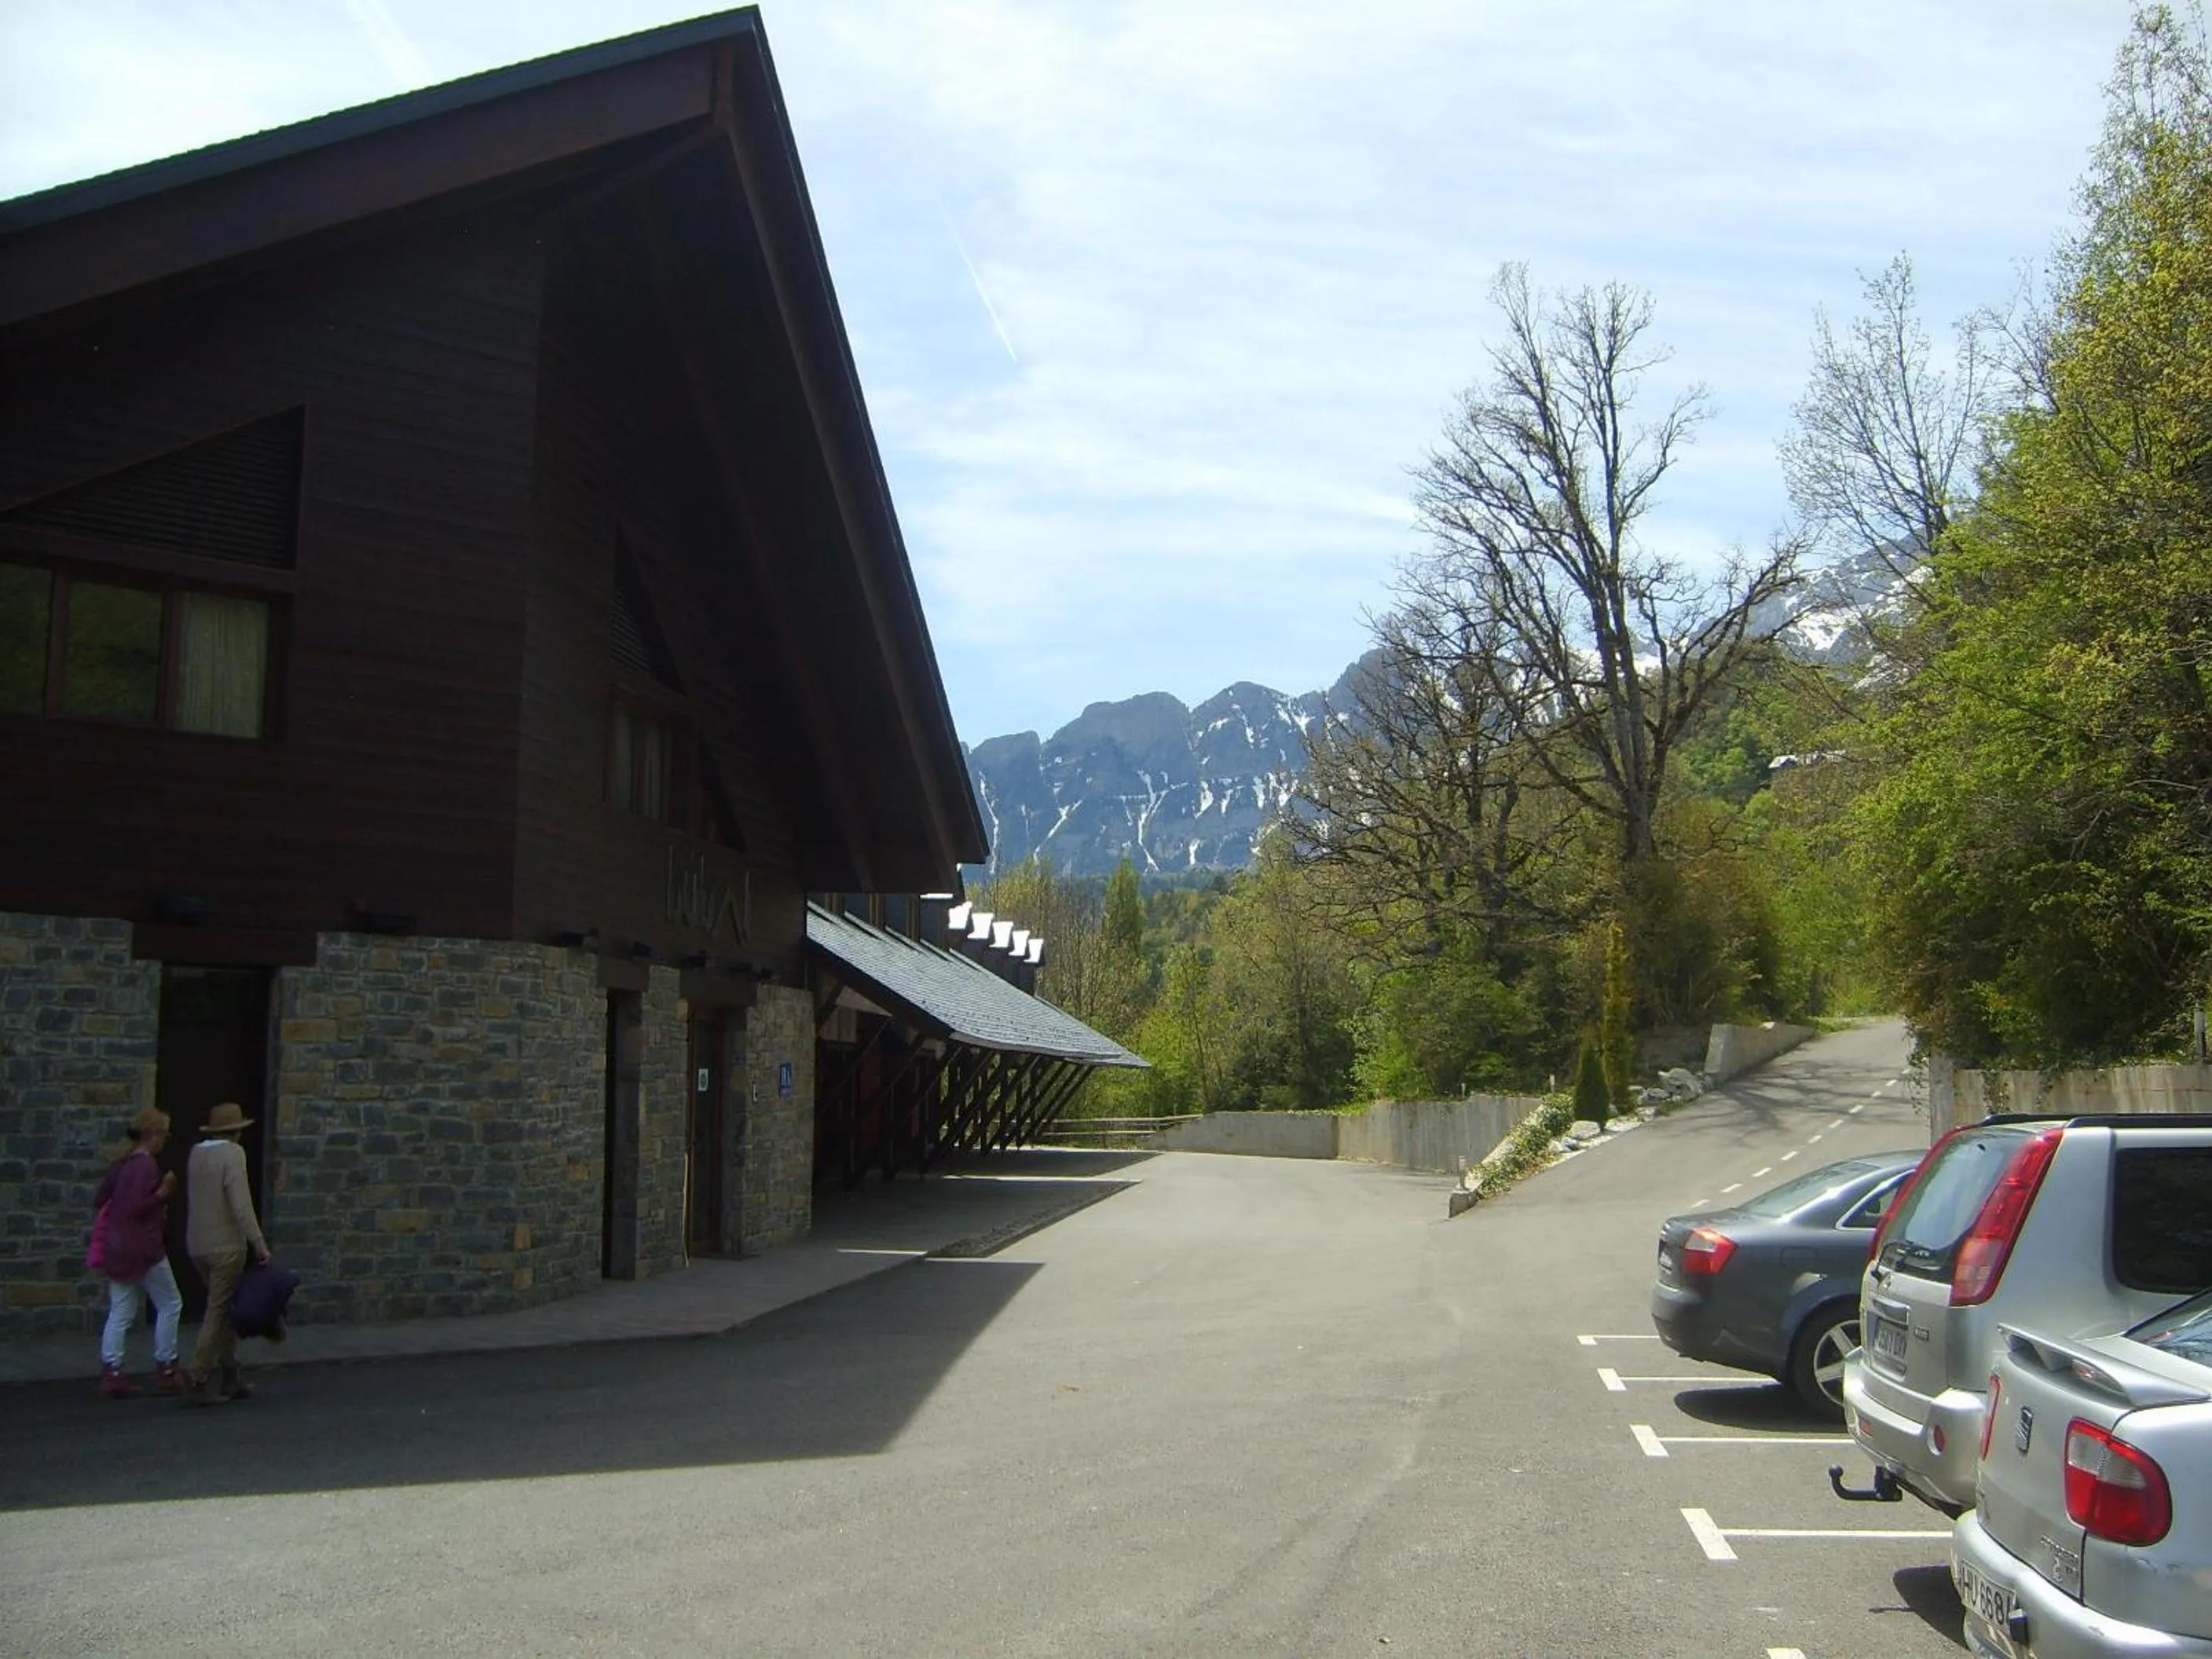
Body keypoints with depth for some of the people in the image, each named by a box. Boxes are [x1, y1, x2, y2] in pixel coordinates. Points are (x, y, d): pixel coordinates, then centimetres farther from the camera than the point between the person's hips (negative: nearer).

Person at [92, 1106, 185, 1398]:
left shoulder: (120, 1164, 10)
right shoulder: (147, 1165, -16)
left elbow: (99, 1201, 14)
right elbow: (137, 1208, -23)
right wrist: (163, 1193, -19)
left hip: (116, 1248, 8)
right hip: (143, 1248, -8)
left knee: (121, 1312, 9)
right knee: (170, 1305, 5)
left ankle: (111, 1375, 6)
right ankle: (165, 1372, 9)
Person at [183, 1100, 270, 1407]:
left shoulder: (196, 1154, 7)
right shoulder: (232, 1154, -14)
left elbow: (195, 1200, 11)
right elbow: (241, 1204, -21)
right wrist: (259, 1244, -17)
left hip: (197, 1245, 7)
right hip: (226, 1246, -7)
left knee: (227, 1309, 17)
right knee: (218, 1314, -1)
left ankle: (229, 1377, 21)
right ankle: (197, 1385, -1)